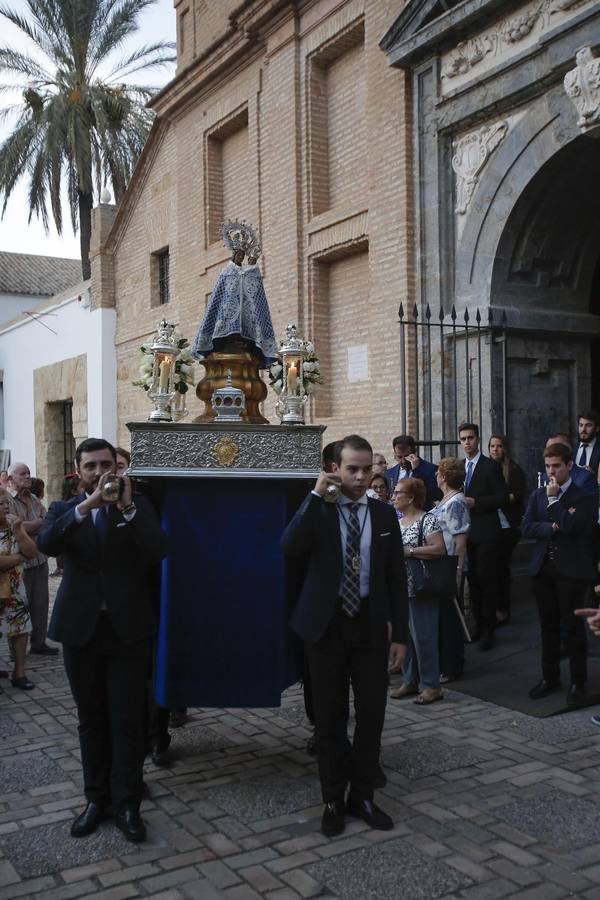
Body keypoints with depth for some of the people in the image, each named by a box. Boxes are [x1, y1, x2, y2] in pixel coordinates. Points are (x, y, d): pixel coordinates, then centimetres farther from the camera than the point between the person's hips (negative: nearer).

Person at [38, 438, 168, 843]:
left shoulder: (138, 506, 1)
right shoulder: (64, 509, 5)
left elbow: (159, 551, -14)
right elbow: (46, 544, -16)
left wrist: (128, 508, -23)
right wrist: (86, 505, -25)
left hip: (127, 627, -2)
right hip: (81, 628, 2)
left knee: (127, 720, 2)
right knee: (92, 719, 13)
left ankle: (127, 803, 14)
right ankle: (97, 798, 26)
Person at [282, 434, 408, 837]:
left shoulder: (385, 515, 3)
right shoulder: (318, 510, -3)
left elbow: (396, 577, 5)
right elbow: (290, 549, -23)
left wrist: (400, 634, 2)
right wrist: (315, 495, -21)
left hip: (370, 625, 2)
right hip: (327, 624, -2)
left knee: (372, 713, 8)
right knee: (330, 716, 8)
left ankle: (362, 796, 26)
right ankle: (334, 800, 24)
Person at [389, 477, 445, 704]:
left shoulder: (427, 520, -11)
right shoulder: (396, 521, 13)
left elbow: (439, 549, -21)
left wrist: (408, 551, -20)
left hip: (420, 589, -8)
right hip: (399, 587, 8)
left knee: (423, 636, -2)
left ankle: (431, 685, 9)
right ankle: (410, 680, 24)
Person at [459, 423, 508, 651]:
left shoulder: (491, 466, -4)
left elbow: (503, 497, -8)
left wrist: (475, 502, -15)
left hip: (485, 532, -5)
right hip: (465, 531, 5)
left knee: (486, 579, -4)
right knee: (472, 580, 9)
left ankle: (488, 629, 3)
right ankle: (478, 624, 19)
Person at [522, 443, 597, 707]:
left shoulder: (583, 497, -4)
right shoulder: (537, 495, 12)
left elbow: (570, 524, -18)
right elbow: (526, 527, 1)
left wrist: (553, 498, -12)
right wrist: (554, 528, -13)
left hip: (571, 569, -4)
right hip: (543, 568, 5)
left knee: (573, 626, 1)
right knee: (548, 626, 12)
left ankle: (578, 682, 14)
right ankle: (550, 678, 23)